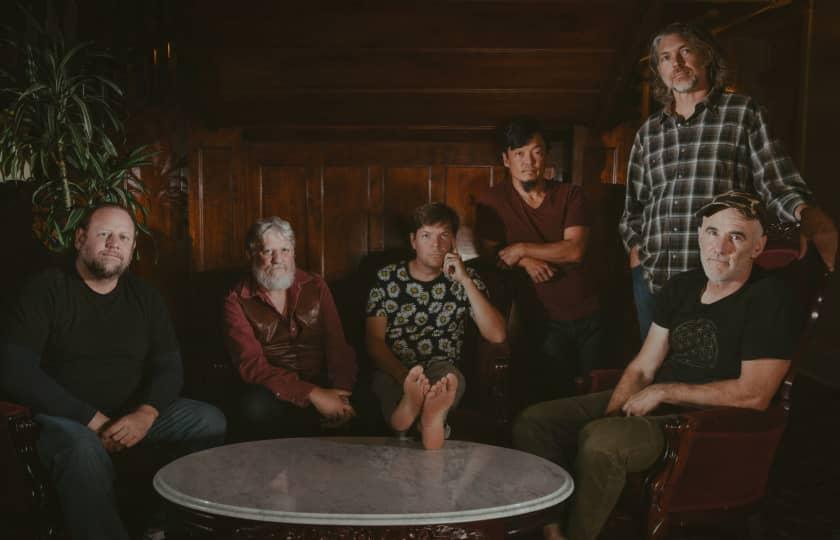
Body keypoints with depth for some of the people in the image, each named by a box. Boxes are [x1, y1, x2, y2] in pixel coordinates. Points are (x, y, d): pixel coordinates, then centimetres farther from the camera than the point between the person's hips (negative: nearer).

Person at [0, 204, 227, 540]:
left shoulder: (144, 298, 6)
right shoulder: (46, 291, -9)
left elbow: (169, 366, 2)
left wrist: (146, 414, -21)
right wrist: (91, 419, -21)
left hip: (131, 414, 5)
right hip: (64, 418, -5)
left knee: (210, 421, -13)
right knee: (83, 447, -38)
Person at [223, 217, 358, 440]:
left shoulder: (315, 287, 9)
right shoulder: (237, 301, -1)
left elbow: (337, 344, 2)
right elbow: (252, 364, -13)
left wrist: (340, 394, -19)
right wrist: (312, 394, -24)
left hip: (321, 381, 3)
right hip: (275, 390, -2)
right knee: (257, 408, -37)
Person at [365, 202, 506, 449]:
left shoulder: (465, 279, 10)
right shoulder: (388, 278, 8)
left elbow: (496, 335, -2)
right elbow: (374, 341, 2)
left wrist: (465, 281, -10)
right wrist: (404, 376, -19)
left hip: (442, 369, 0)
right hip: (394, 371, 0)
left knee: (450, 376, -34)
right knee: (383, 382, -34)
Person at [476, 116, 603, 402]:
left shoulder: (570, 195, 1)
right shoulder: (492, 201, -3)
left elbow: (575, 250, -10)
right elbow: (488, 251, -1)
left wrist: (522, 249, -15)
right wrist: (526, 262, -17)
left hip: (587, 314, 3)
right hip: (543, 321, -3)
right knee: (553, 399, -1)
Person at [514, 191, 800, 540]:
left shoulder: (769, 299, -12)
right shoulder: (682, 286, 8)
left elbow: (754, 394, -20)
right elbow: (641, 369, 7)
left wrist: (665, 392, -15)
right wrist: (611, 416, -10)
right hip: (653, 406, 8)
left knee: (600, 441, -33)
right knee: (534, 421, -4)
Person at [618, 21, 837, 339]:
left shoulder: (744, 114, 3)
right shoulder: (648, 133, 15)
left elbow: (779, 186, -2)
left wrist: (806, 215, -22)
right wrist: (634, 247, 6)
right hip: (653, 279, 4)